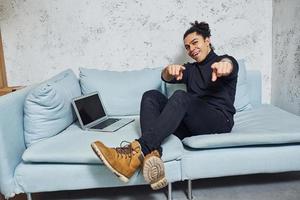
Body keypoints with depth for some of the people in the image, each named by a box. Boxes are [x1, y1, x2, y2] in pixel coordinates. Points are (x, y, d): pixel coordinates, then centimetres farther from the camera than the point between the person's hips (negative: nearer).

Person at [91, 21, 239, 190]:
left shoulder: (223, 60, 12)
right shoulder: (190, 69, 26)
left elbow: (229, 64, -16)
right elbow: (167, 78, 5)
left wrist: (224, 65, -43)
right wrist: (170, 70, -22)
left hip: (219, 121, -4)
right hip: (191, 124, 5)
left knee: (181, 97, -32)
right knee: (151, 96, -16)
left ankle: (137, 152, -47)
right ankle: (152, 154, -41)